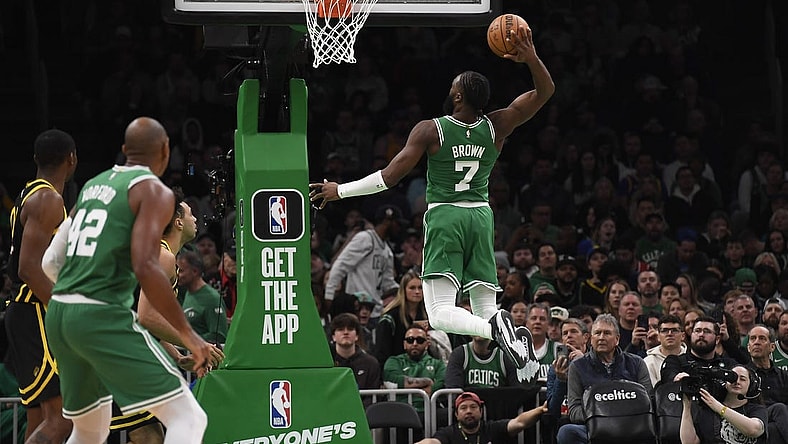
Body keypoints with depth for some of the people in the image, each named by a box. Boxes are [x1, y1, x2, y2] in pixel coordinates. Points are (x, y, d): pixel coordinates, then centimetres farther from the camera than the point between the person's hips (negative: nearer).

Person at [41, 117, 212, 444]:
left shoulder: (92, 185, 17)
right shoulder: (154, 191, -5)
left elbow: (51, 262, 18)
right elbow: (145, 268, -19)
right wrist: (189, 336, -15)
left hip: (58, 317, 8)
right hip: (103, 317, -8)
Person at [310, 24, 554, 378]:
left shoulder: (430, 130, -7)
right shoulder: (497, 127, 2)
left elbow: (390, 176, -8)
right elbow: (544, 92, 9)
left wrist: (340, 190, 2)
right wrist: (531, 59, -9)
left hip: (444, 217, -4)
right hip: (480, 216, 4)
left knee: (441, 313, -11)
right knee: (486, 307, 7)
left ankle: (495, 329, -39)